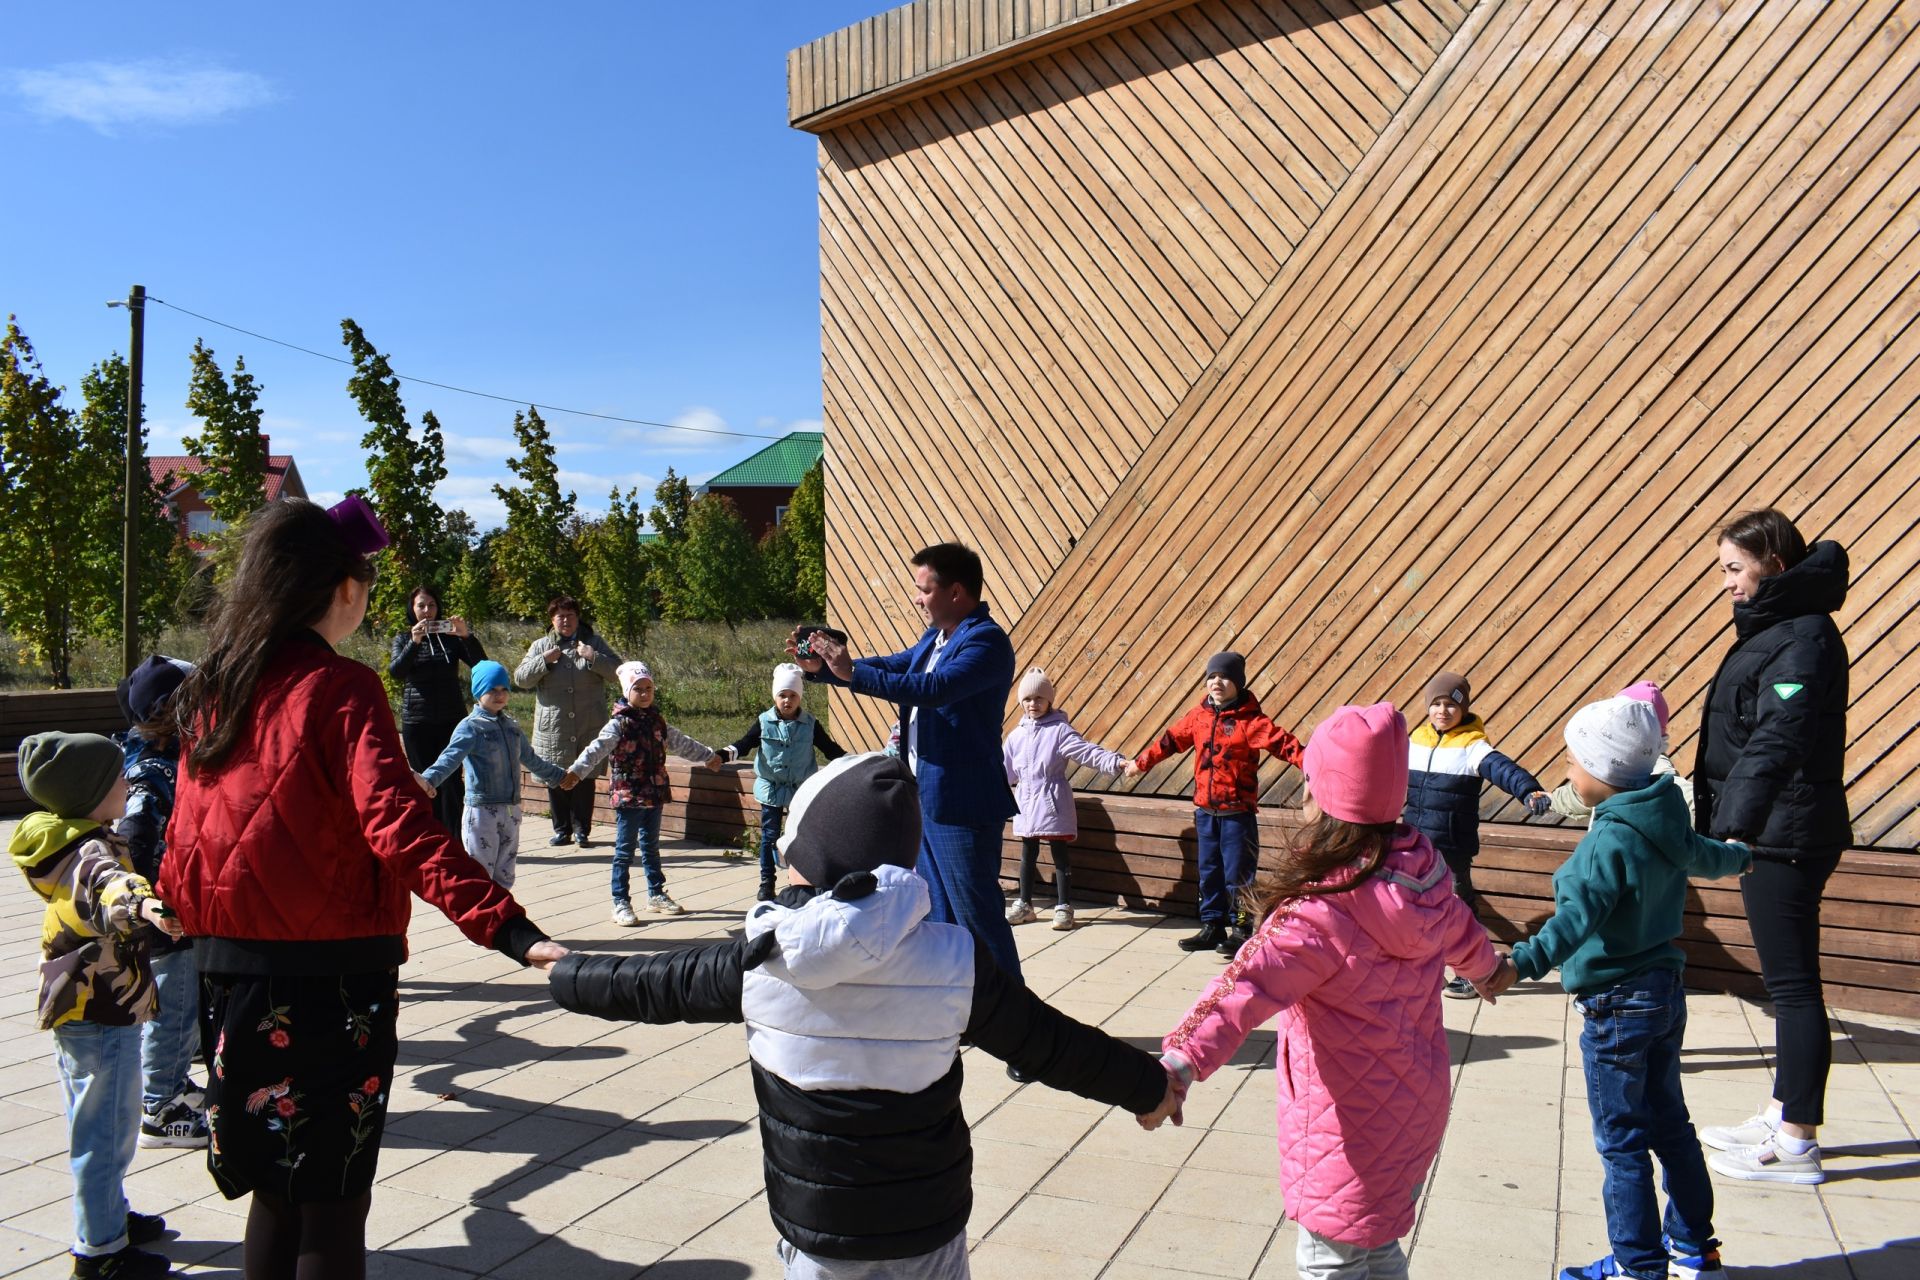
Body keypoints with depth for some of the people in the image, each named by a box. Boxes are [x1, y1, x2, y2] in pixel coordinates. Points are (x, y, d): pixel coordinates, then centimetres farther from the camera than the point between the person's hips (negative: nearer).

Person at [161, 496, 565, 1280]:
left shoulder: (213, 693, 5)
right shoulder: (339, 689, -15)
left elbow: (186, 832, 13)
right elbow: (398, 826, -28)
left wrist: (175, 912, 32)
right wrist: (508, 927, -36)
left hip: (231, 967, 6)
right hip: (331, 972, -6)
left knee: (276, 1189, 21)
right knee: (332, 1202, 7)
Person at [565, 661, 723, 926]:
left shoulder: (657, 721, 10)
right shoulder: (618, 724, -11)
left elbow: (680, 743, 25)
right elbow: (597, 749, -24)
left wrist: (708, 756, 36)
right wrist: (576, 771, -40)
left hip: (654, 794, 6)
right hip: (627, 796, -6)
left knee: (651, 847, 18)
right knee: (625, 851, 0)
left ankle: (656, 894, 28)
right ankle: (621, 903, 5)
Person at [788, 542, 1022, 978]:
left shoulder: (986, 641, -18)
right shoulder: (935, 637, 11)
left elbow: (934, 689, -31)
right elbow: (890, 667, 19)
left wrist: (852, 672, -29)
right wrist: (821, 667, 3)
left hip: (961, 803, -10)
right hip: (924, 797, 10)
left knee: (978, 917, -3)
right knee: (939, 916, 18)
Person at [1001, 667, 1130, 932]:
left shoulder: (1059, 730, -8)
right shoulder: (1017, 735, 8)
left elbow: (1088, 751, -18)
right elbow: (1003, 768, 17)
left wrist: (1115, 762, -32)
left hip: (1053, 803, -5)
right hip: (1026, 803, 5)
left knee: (1060, 854, 1)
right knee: (1027, 855, 14)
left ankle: (1063, 907, 9)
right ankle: (1023, 904, 24)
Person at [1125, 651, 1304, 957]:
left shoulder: (1249, 719, -11)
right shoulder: (1199, 716, 6)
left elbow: (1281, 742, -21)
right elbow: (1171, 739, 17)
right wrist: (1142, 762, 24)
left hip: (1238, 811, -6)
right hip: (1205, 809, 6)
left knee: (1237, 874, -1)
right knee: (1209, 872, 13)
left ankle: (1241, 930, 11)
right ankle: (1212, 927, 23)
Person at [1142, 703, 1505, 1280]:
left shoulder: (1323, 912, -29)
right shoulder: (1420, 870, -5)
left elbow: (1247, 989, -42)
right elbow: (1460, 931, 17)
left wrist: (1180, 1065, -50)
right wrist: (1489, 970, 39)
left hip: (1353, 1123, -8)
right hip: (1415, 1100, 8)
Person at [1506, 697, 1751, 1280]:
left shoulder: (1609, 842, -23)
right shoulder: (1665, 825, 5)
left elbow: (1577, 918, -37)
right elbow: (1706, 857, 28)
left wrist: (1521, 962, -50)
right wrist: (1739, 856, 52)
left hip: (1616, 1005, -9)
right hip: (1666, 991, 9)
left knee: (1622, 1142, 1)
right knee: (1669, 1123, 21)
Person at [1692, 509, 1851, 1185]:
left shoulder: (1803, 638, -17)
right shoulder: (1772, 628, 14)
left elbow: (1777, 741, -31)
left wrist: (1737, 826, -40)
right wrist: (1730, 824, 26)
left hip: (1787, 837, -10)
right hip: (1770, 832, 10)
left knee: (1793, 984, -2)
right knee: (1786, 981, 17)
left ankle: (1798, 1144, 7)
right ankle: (1780, 1117, 28)